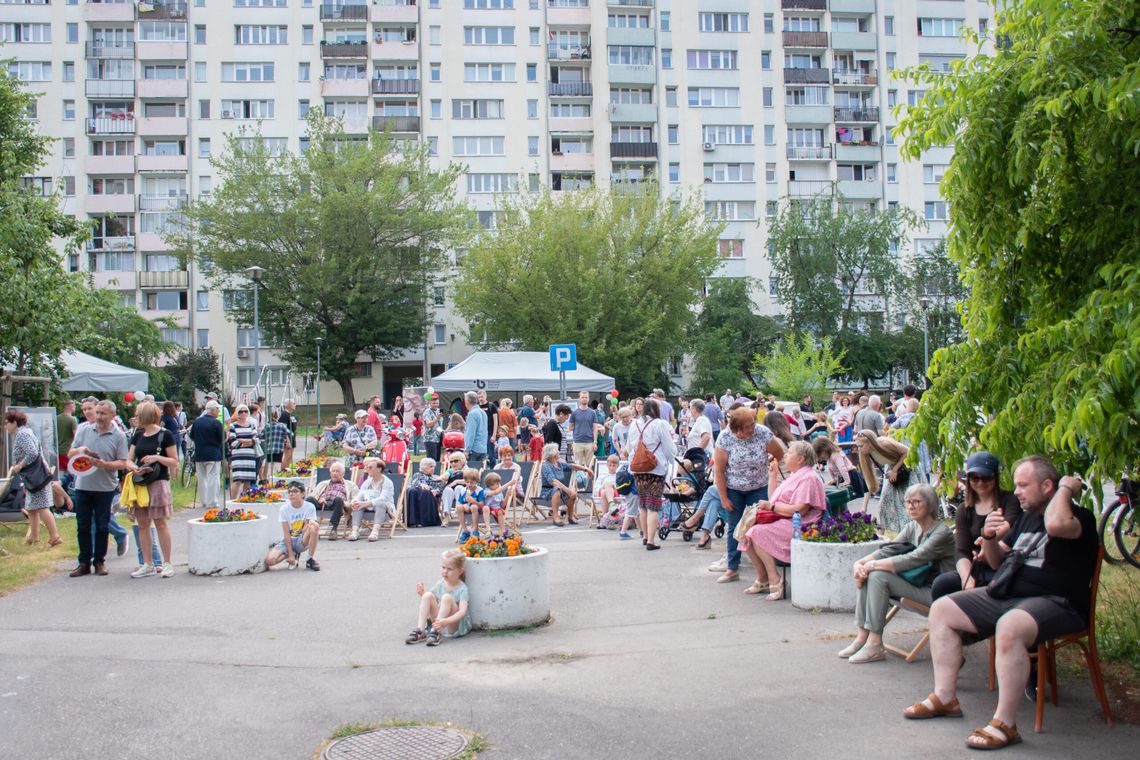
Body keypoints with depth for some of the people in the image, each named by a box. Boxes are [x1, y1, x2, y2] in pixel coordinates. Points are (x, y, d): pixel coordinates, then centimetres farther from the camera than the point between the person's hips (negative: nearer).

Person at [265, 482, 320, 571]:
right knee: (269, 560, -26)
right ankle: (294, 555, 7)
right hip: (288, 541, 1)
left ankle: (311, 559, -16)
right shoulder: (284, 509, -7)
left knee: (315, 525, -33)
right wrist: (290, 554, -16)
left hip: (303, 541, -1)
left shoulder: (310, 507, -9)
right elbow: (286, 533, -11)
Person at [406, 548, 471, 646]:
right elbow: (429, 603, 14)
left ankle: (436, 632, -32)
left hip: (456, 626, -5)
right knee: (428, 595, -16)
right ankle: (420, 631, -23)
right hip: (439, 622, 5)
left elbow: (462, 612, -26)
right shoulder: (440, 584, 5)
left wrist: (445, 621, -42)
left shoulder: (462, 589, -13)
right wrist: (422, 594, -7)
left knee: (447, 597, -29)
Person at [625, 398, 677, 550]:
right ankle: (651, 541, -6)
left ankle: (646, 536, 30)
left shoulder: (635, 425, 9)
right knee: (653, 506, -3)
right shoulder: (661, 424, -7)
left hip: (637, 470, 5)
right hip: (656, 469, -5)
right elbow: (670, 450, -4)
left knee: (642, 505, 17)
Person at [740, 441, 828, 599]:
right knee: (747, 532, -8)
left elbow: (800, 510, -21)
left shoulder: (808, 478, -10)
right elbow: (773, 500, 26)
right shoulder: (794, 476, 24)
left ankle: (775, 582, -22)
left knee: (759, 532, -27)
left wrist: (772, 506, -14)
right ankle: (762, 580, -3)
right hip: (781, 521, 10)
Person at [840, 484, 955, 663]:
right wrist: (860, 563, -17)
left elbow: (912, 560, -25)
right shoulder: (912, 528, 10)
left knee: (878, 576, -26)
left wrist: (873, 565, -25)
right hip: (916, 584, 8)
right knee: (863, 573, -9)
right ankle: (862, 636, -11)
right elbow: (887, 550, 1)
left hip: (933, 592, -8)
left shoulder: (942, 533, -15)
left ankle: (875, 645, -22)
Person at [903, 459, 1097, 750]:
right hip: (1007, 594, 9)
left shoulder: (1079, 516, -7)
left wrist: (1066, 488, -14)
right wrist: (989, 538, 3)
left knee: (1010, 626, -40)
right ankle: (945, 697, 2)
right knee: (941, 609, 1)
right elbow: (997, 561, 25)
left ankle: (1005, 724, -31)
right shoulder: (1026, 517, 20)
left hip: (1055, 603, -9)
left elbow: (1056, 524, -34)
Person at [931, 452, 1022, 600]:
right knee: (941, 583, -26)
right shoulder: (965, 510, 15)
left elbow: (1009, 526, -20)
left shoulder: (1010, 500, 5)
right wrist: (967, 578, -21)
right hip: (976, 570, 4)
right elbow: (961, 552, 1)